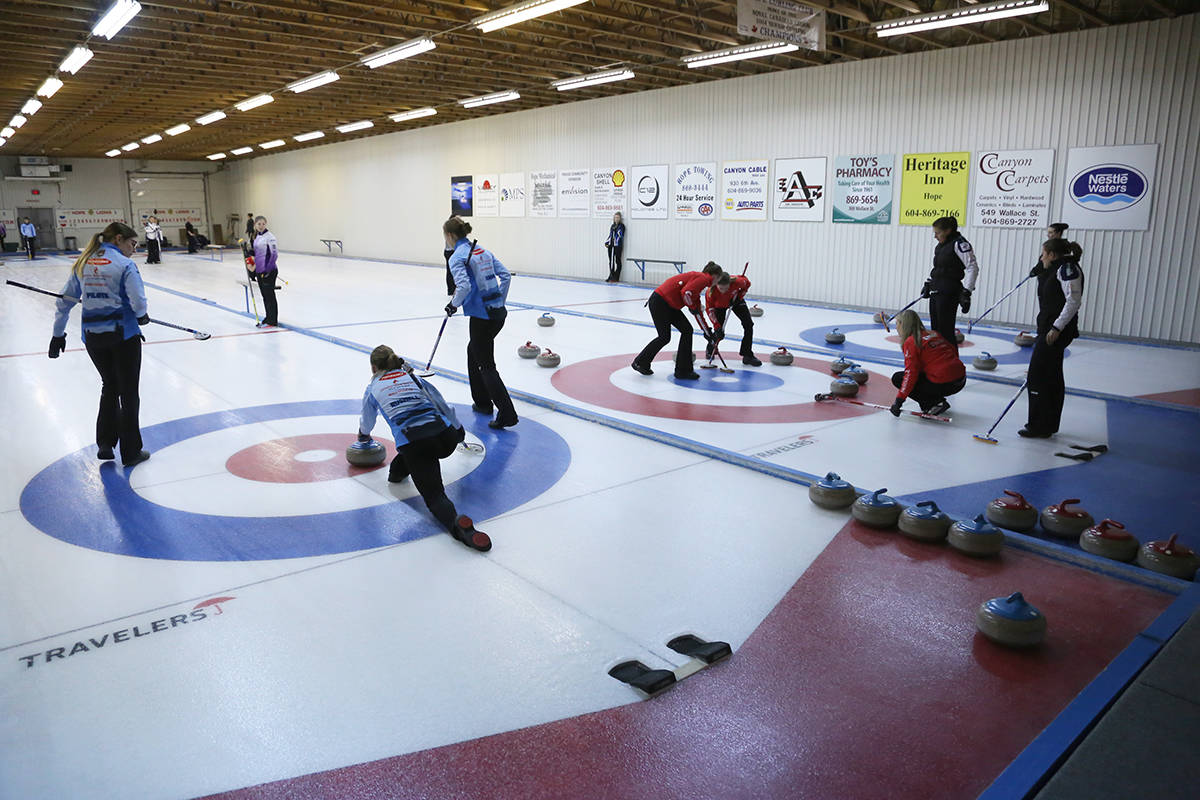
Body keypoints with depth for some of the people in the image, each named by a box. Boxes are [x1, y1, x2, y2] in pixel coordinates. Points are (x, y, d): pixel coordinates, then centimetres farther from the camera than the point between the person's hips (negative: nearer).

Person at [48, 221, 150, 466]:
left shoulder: (83, 263, 7)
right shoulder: (124, 264, -12)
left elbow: (65, 301, 11)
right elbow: (138, 301, -19)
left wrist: (58, 334, 19)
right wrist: (142, 316, 3)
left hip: (92, 336, 6)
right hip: (123, 335, -6)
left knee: (109, 386, 23)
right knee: (128, 392, 6)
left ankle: (105, 444, 24)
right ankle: (131, 452, 13)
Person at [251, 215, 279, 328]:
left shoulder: (269, 237, -12)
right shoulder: (257, 237, 13)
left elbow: (274, 254, -16)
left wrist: (267, 270, -19)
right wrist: (255, 270, 21)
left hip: (269, 271, -8)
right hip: (259, 271, 8)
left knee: (269, 295, -3)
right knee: (264, 296, 13)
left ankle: (272, 321, 3)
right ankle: (267, 318, 21)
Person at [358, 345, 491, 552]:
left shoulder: (373, 388, 21)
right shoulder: (413, 377, 26)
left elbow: (366, 423, 38)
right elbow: (443, 405, 29)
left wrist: (363, 435, 61)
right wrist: (458, 430, 42)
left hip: (415, 446, -3)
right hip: (446, 438, 4)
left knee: (434, 495, -9)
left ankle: (456, 522, -39)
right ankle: (398, 469, 41)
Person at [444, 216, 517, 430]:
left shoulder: (457, 256, -10)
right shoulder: (482, 250, 14)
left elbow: (464, 286, -24)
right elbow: (505, 275, 11)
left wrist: (453, 304, -7)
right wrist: (500, 301, 16)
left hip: (482, 316, -8)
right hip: (499, 312, 9)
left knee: (486, 366, 0)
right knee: (473, 350, 27)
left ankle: (507, 413, -7)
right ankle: (482, 402, 32)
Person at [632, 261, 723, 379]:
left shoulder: (699, 278, 21)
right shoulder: (703, 278, -10)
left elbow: (698, 310, 27)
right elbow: (686, 292, -26)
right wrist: (692, 307, -6)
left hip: (669, 305, 10)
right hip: (659, 302, -10)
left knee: (687, 330, 6)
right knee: (664, 337, -2)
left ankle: (683, 370, 10)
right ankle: (640, 363, 17)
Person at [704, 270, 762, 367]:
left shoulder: (736, 282, -39)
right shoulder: (710, 291, -41)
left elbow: (747, 284, -14)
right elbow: (710, 310, -30)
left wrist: (739, 296, -24)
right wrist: (717, 327, -36)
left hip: (736, 301, 2)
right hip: (719, 305, -2)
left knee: (748, 324, -11)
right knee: (719, 333, -7)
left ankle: (747, 356, -1)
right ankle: (710, 349, 29)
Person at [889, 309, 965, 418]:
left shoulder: (910, 342, -6)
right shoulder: (934, 333, 17)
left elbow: (911, 373, -13)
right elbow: (954, 351, 21)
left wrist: (899, 400, -12)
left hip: (942, 384, -8)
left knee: (897, 378, 3)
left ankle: (934, 404, -4)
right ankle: (939, 401, 14)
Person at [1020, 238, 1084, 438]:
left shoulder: (1067, 268, -11)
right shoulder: (1058, 269, 20)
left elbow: (1074, 300, -21)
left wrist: (1057, 328, -24)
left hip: (1057, 330, -11)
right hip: (1051, 328, 11)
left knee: (1038, 375, -9)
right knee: (1053, 377, 14)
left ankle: (1039, 426, -5)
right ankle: (1049, 425, 21)